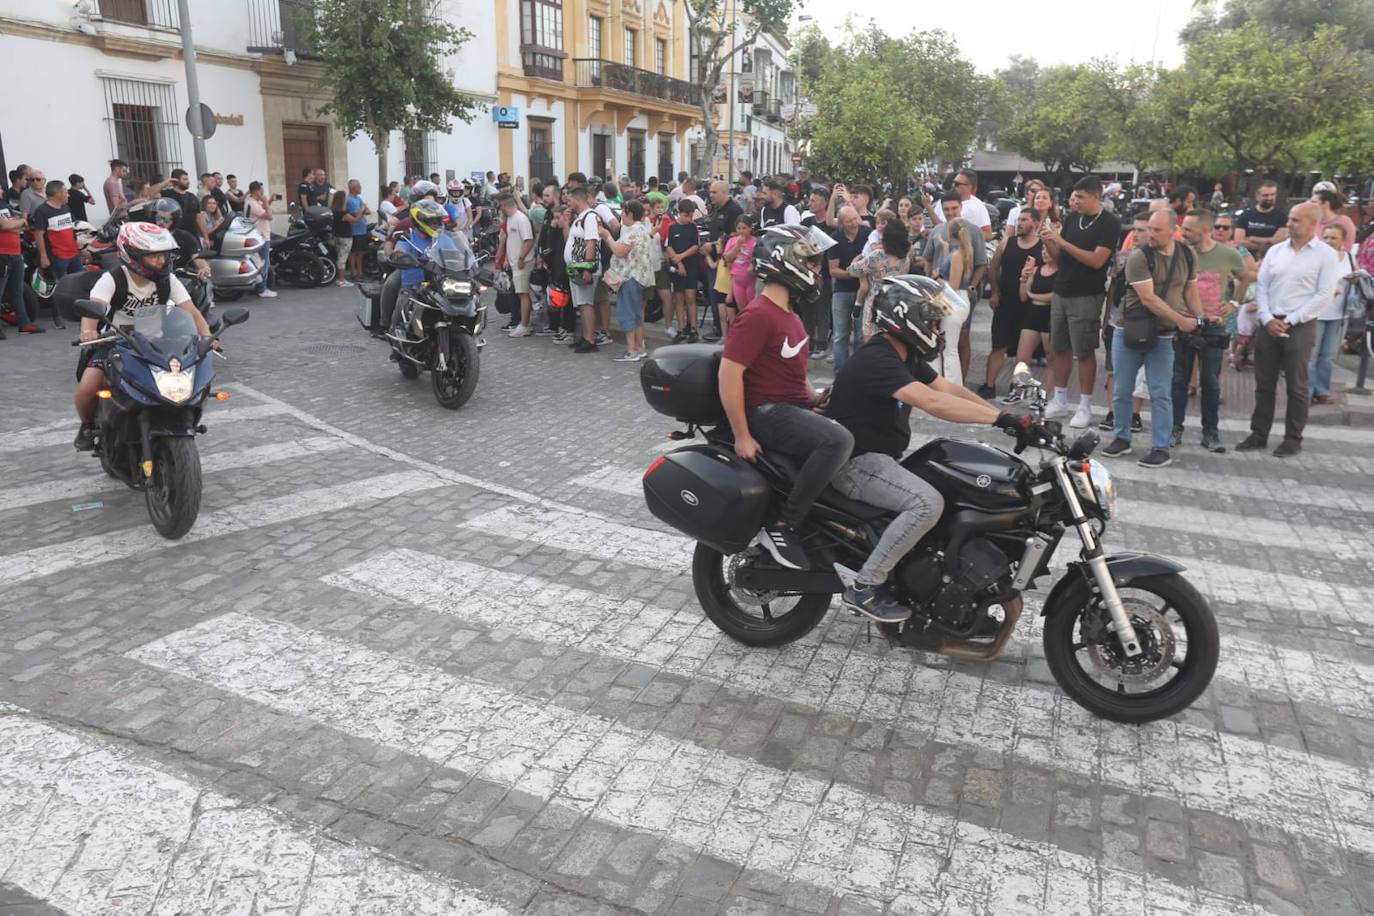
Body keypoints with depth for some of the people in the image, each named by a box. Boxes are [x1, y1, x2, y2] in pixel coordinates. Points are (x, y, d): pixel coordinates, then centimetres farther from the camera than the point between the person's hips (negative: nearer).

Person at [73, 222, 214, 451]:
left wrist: (206, 336, -35)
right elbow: (93, 306, -31)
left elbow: (191, 311, -15)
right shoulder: (112, 279, -15)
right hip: (112, 342, -3)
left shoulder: (168, 281, -5)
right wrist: (88, 330, -53)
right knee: (87, 388, -24)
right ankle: (87, 426, 11)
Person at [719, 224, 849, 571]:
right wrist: (742, 436, -21)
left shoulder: (789, 315, 17)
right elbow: (729, 373, -21)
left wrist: (818, 402, 17)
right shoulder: (758, 314, -16)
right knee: (839, 441, -31)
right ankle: (782, 526, -22)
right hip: (768, 412, -10)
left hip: (796, 407, 11)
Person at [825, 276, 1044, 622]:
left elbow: (950, 389, 4)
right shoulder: (875, 360, -22)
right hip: (855, 463, -11)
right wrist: (1003, 419, -34)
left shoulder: (906, 357, 11)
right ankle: (864, 588, -19)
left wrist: (1010, 419, -6)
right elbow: (933, 403, -33)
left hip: (881, 459, 11)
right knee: (928, 503, -28)